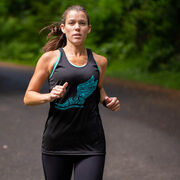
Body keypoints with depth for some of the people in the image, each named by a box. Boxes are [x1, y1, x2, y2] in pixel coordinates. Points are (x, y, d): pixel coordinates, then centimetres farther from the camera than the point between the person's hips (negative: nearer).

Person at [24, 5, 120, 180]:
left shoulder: (99, 61, 9)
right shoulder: (50, 58, 1)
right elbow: (28, 97, 4)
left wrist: (107, 101, 7)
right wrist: (49, 96, -16)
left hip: (91, 145, 1)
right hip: (56, 143, -1)